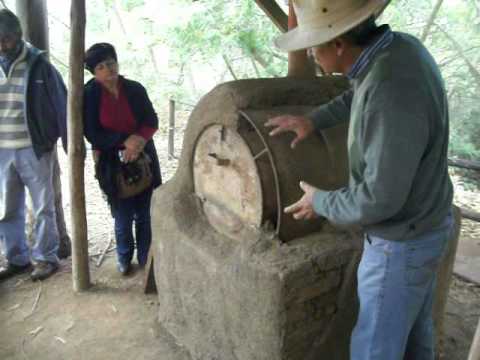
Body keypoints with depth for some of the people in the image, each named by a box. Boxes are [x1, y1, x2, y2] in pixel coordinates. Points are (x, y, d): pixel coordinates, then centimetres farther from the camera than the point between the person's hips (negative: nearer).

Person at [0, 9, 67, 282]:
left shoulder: (39, 65, -6)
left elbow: (62, 105, -6)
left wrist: (71, 146, -9)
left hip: (35, 149, -5)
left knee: (43, 207, 5)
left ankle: (46, 258, 19)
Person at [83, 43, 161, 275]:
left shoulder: (135, 89, 0)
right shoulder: (89, 95, -5)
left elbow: (152, 121, 1)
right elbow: (93, 134, -8)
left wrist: (139, 140, -18)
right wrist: (125, 141, -20)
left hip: (143, 158, 2)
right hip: (112, 163, -2)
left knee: (143, 213, 7)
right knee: (123, 217, 3)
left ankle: (145, 258, 25)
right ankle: (124, 258, 28)